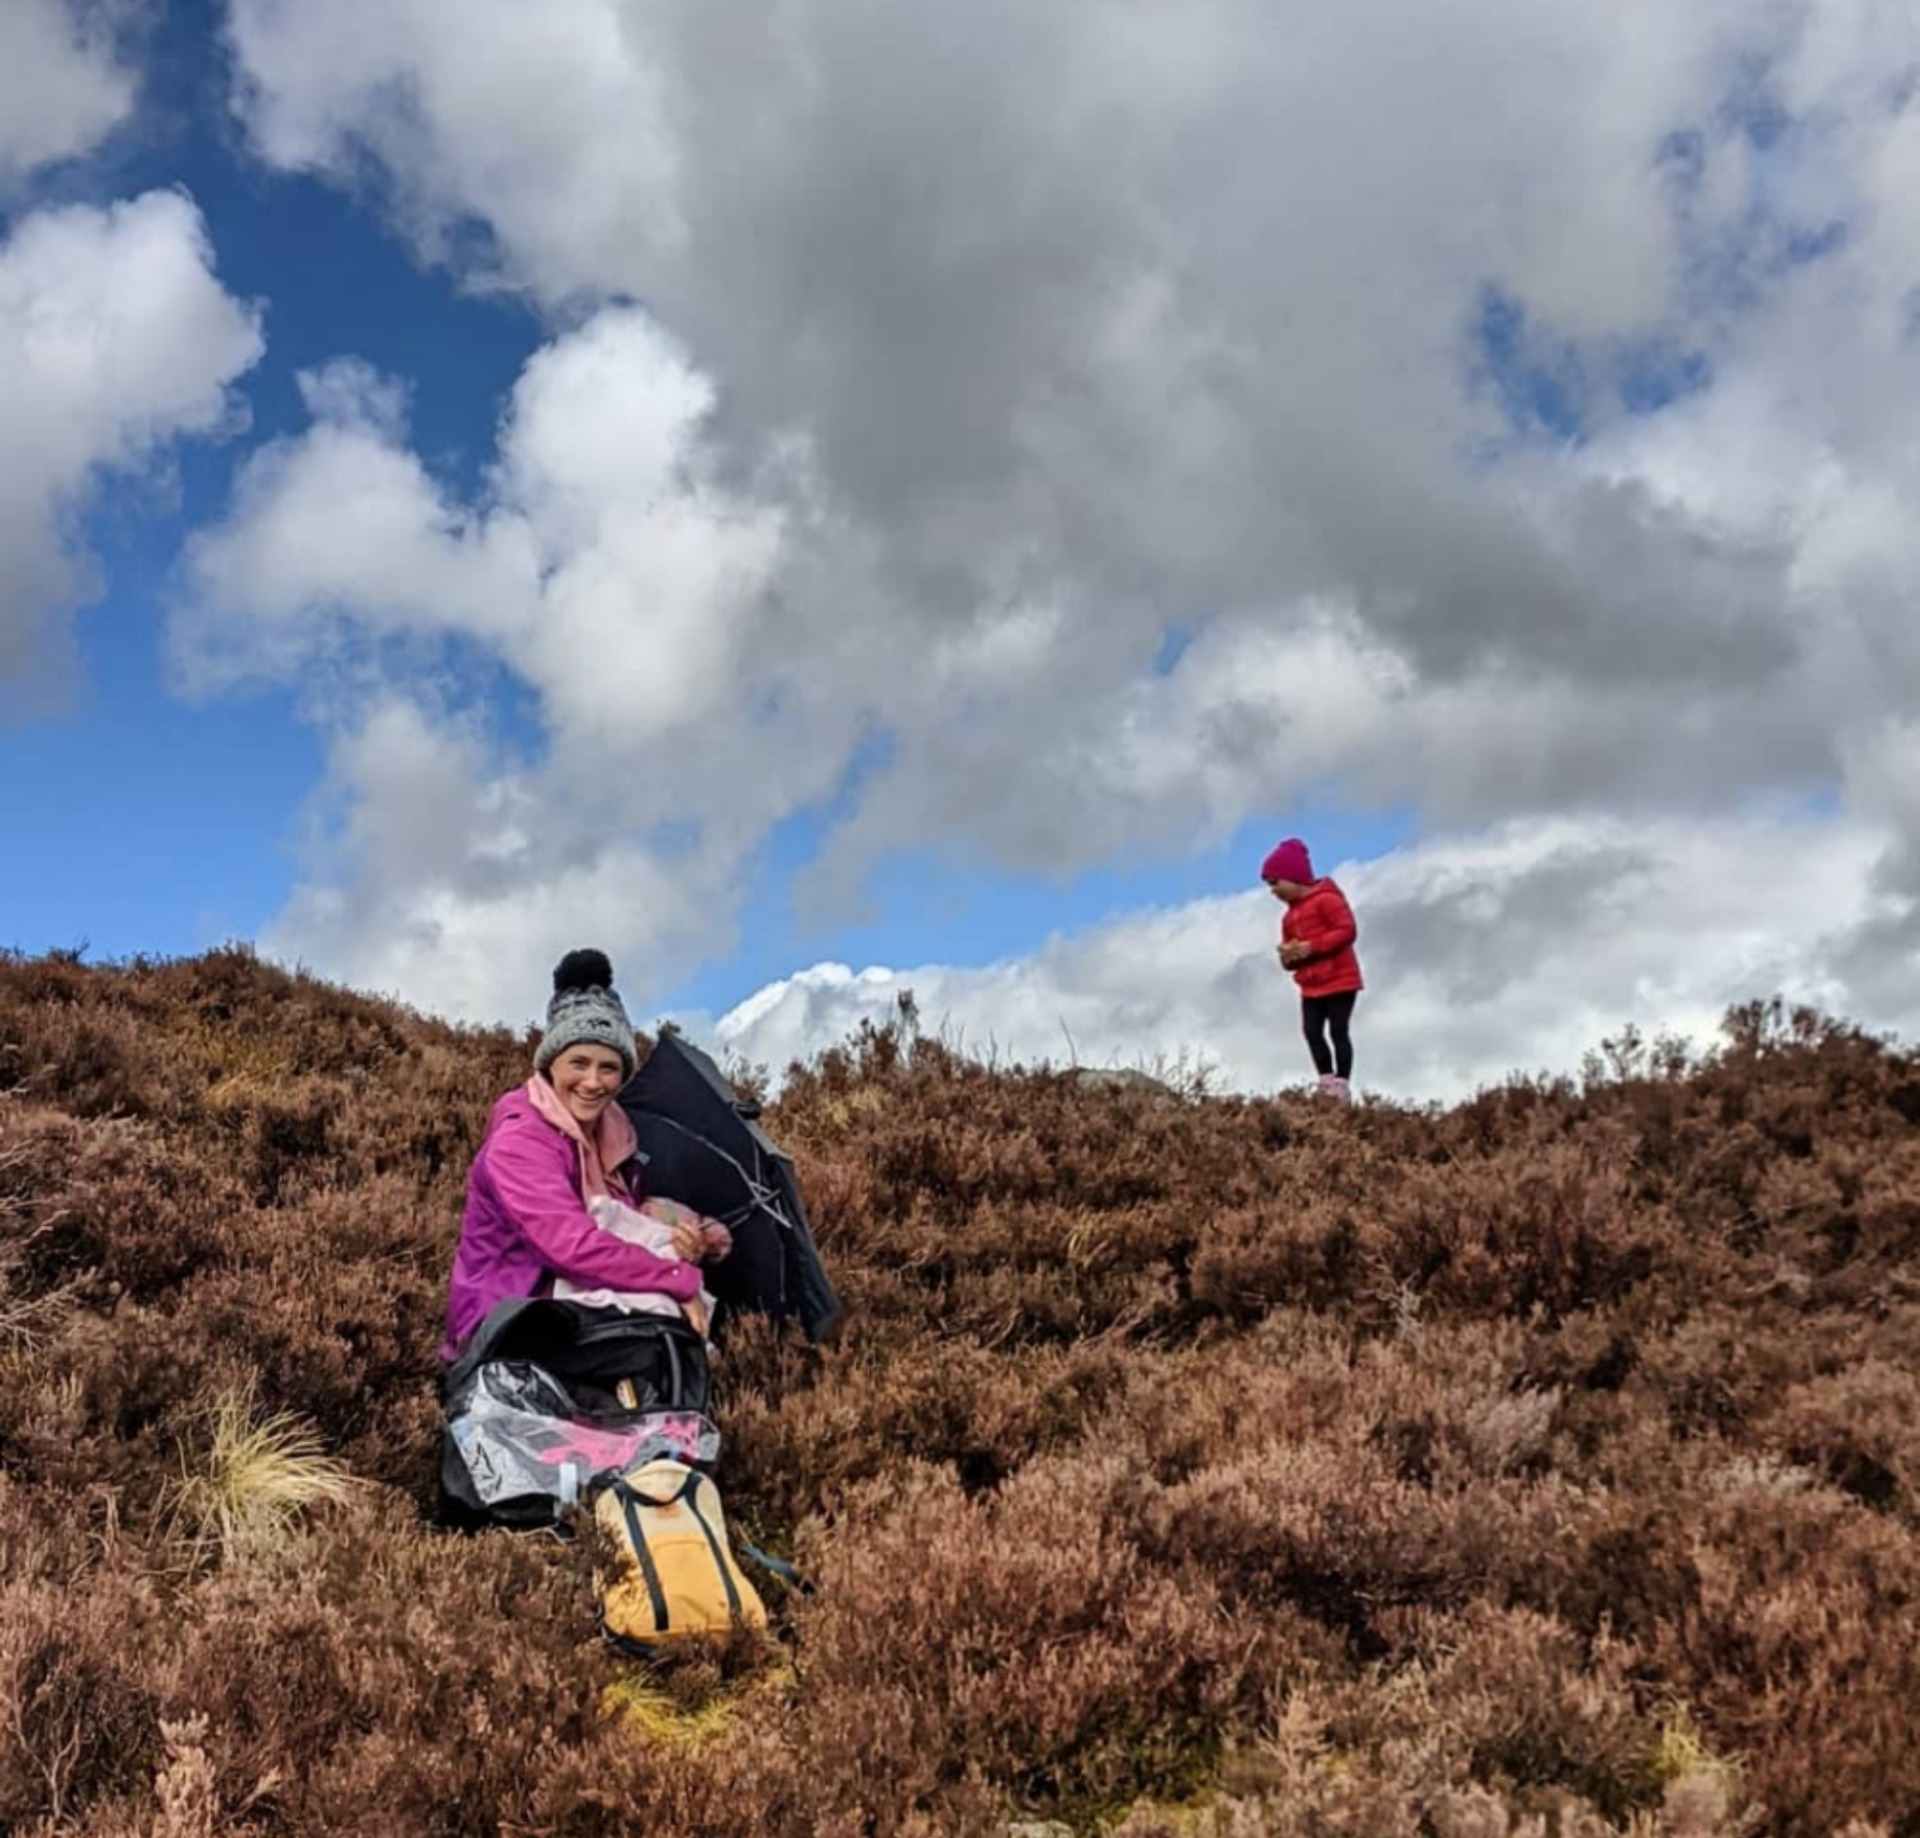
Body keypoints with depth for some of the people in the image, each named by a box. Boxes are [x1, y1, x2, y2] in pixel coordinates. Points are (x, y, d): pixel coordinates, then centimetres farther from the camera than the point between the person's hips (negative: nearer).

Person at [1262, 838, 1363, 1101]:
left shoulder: (1326, 899, -8)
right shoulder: (1289, 916, 18)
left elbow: (1347, 930, -19)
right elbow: (1291, 958, 21)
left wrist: (1312, 946, -22)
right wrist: (1288, 956, -5)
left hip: (1339, 980, -8)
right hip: (1311, 986, 8)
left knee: (1338, 1031, -7)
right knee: (1312, 1032, 0)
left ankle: (1342, 1087, -5)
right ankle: (1328, 1083, 5)